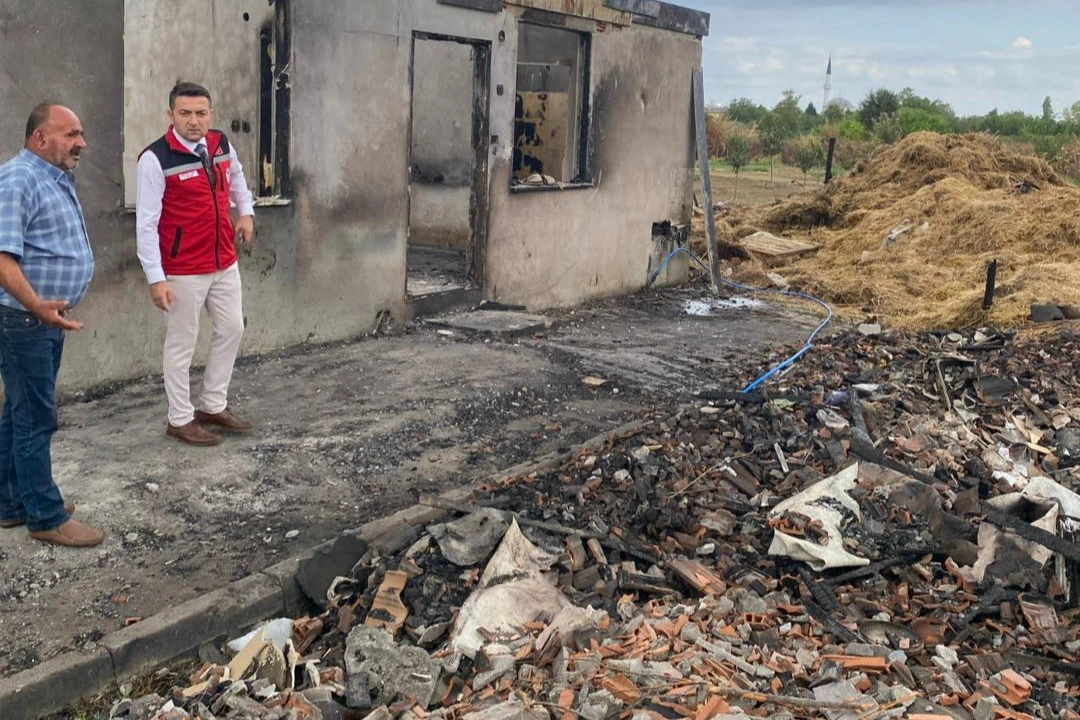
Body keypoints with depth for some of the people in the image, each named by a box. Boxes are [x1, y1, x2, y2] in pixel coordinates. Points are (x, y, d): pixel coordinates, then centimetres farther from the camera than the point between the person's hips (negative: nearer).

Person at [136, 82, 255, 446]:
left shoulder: (221, 144, 1)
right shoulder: (156, 159, -18)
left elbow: (236, 176, 26)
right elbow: (146, 222, -17)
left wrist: (246, 211, 13)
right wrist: (156, 278, -20)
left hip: (225, 262, 7)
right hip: (183, 271, -7)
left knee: (231, 330, 14)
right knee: (181, 344, 4)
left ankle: (213, 406, 30)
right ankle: (180, 419, 17)